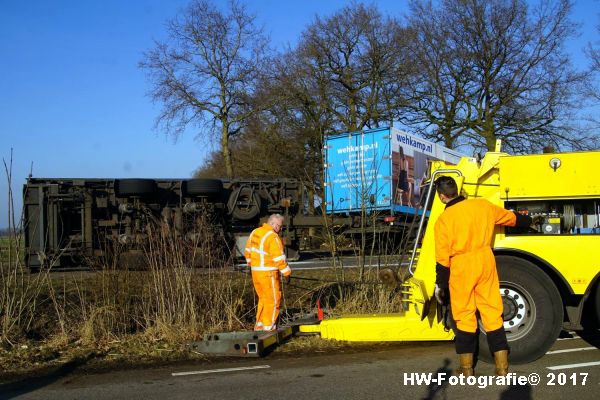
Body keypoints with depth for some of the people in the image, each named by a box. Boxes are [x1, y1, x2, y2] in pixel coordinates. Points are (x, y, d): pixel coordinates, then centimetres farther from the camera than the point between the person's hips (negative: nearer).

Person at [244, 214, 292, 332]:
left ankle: (259, 326, 26)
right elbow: (279, 258, -18)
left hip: (255, 272, 8)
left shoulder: (255, 232, 7)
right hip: (268, 273, -8)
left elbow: (247, 252, 16)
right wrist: (287, 273, -9)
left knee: (263, 299, 20)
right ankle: (268, 328, 7)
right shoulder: (273, 237, -18)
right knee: (273, 300, 3)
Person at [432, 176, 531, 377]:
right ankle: (502, 366, 12)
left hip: (461, 267, -3)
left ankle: (466, 368, 13)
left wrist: (440, 285, 1)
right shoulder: (482, 205, 2)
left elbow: (443, 258, -9)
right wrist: (528, 220, 39)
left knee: (464, 316, 7)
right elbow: (510, 217, 19)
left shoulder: (443, 220, -9)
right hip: (485, 259, 4)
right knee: (492, 312, 9)